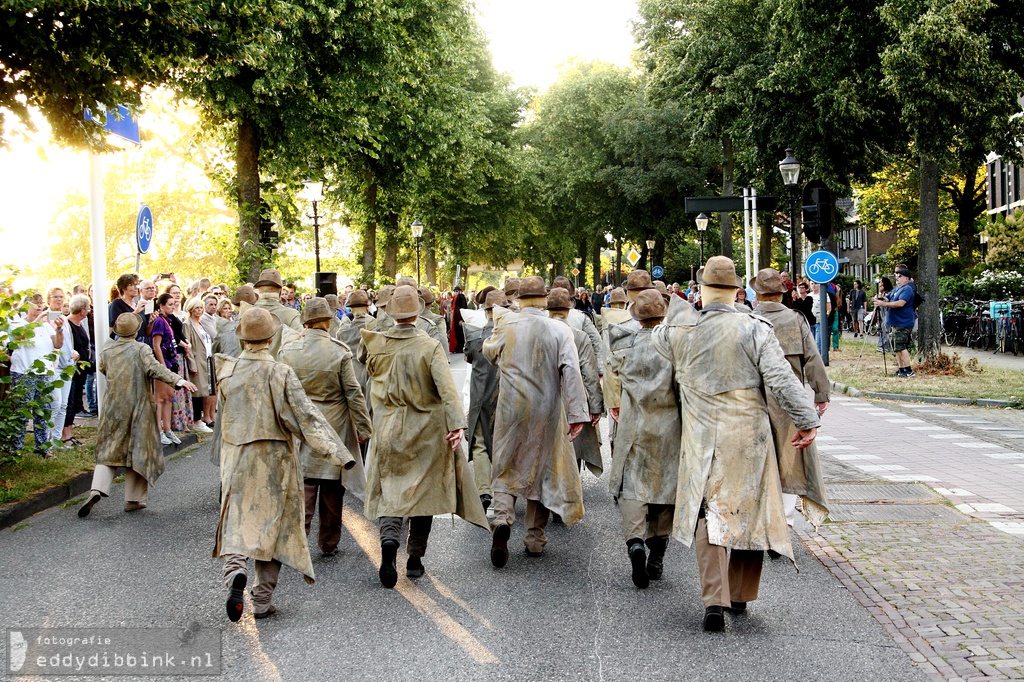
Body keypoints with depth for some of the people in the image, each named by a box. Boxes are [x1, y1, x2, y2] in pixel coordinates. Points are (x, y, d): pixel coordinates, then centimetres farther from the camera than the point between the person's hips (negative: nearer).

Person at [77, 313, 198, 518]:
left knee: (109, 450, 10)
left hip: (112, 408, 3)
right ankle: (133, 499, 10)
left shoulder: (106, 352, 3)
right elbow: (155, 368, -23)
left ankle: (97, 489, -11)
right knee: (137, 451, 7)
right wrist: (178, 380, -32)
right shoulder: (141, 349, -10)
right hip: (137, 409, -3)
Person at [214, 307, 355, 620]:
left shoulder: (227, 372, -3)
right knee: (272, 525, 8)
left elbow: (224, 414, 9)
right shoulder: (281, 373, -12)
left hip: (236, 459, 2)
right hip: (275, 460, -2)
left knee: (237, 522, 5)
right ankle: (262, 601, 9)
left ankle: (235, 571, -25)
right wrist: (336, 453, -18)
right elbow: (305, 415, -16)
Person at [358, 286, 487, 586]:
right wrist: (457, 423, -29)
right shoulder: (430, 346, -13)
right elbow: (446, 387, -24)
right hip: (426, 432, -1)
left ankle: (389, 539, -22)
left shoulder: (375, 344, -5)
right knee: (423, 490, 11)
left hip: (388, 430, 2)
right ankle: (415, 558, 15)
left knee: (390, 489, 7)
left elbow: (362, 358, 18)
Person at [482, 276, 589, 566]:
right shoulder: (559, 330, -8)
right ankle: (535, 538, 18)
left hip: (511, 411, 0)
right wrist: (577, 413, -15)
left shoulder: (505, 327, -6)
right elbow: (571, 372, -15)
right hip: (546, 412, 0)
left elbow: (489, 352, 15)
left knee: (506, 469, 11)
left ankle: (502, 518, -15)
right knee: (541, 468, 13)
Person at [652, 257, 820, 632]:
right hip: (749, 435, 0)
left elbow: (655, 339, 21)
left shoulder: (678, 329, -1)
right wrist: (807, 420, -4)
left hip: (702, 437, 1)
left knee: (709, 515, 3)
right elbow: (781, 379, -11)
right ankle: (740, 595, 23)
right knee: (748, 511, 14)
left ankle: (714, 600, -10)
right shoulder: (754, 328, -7)